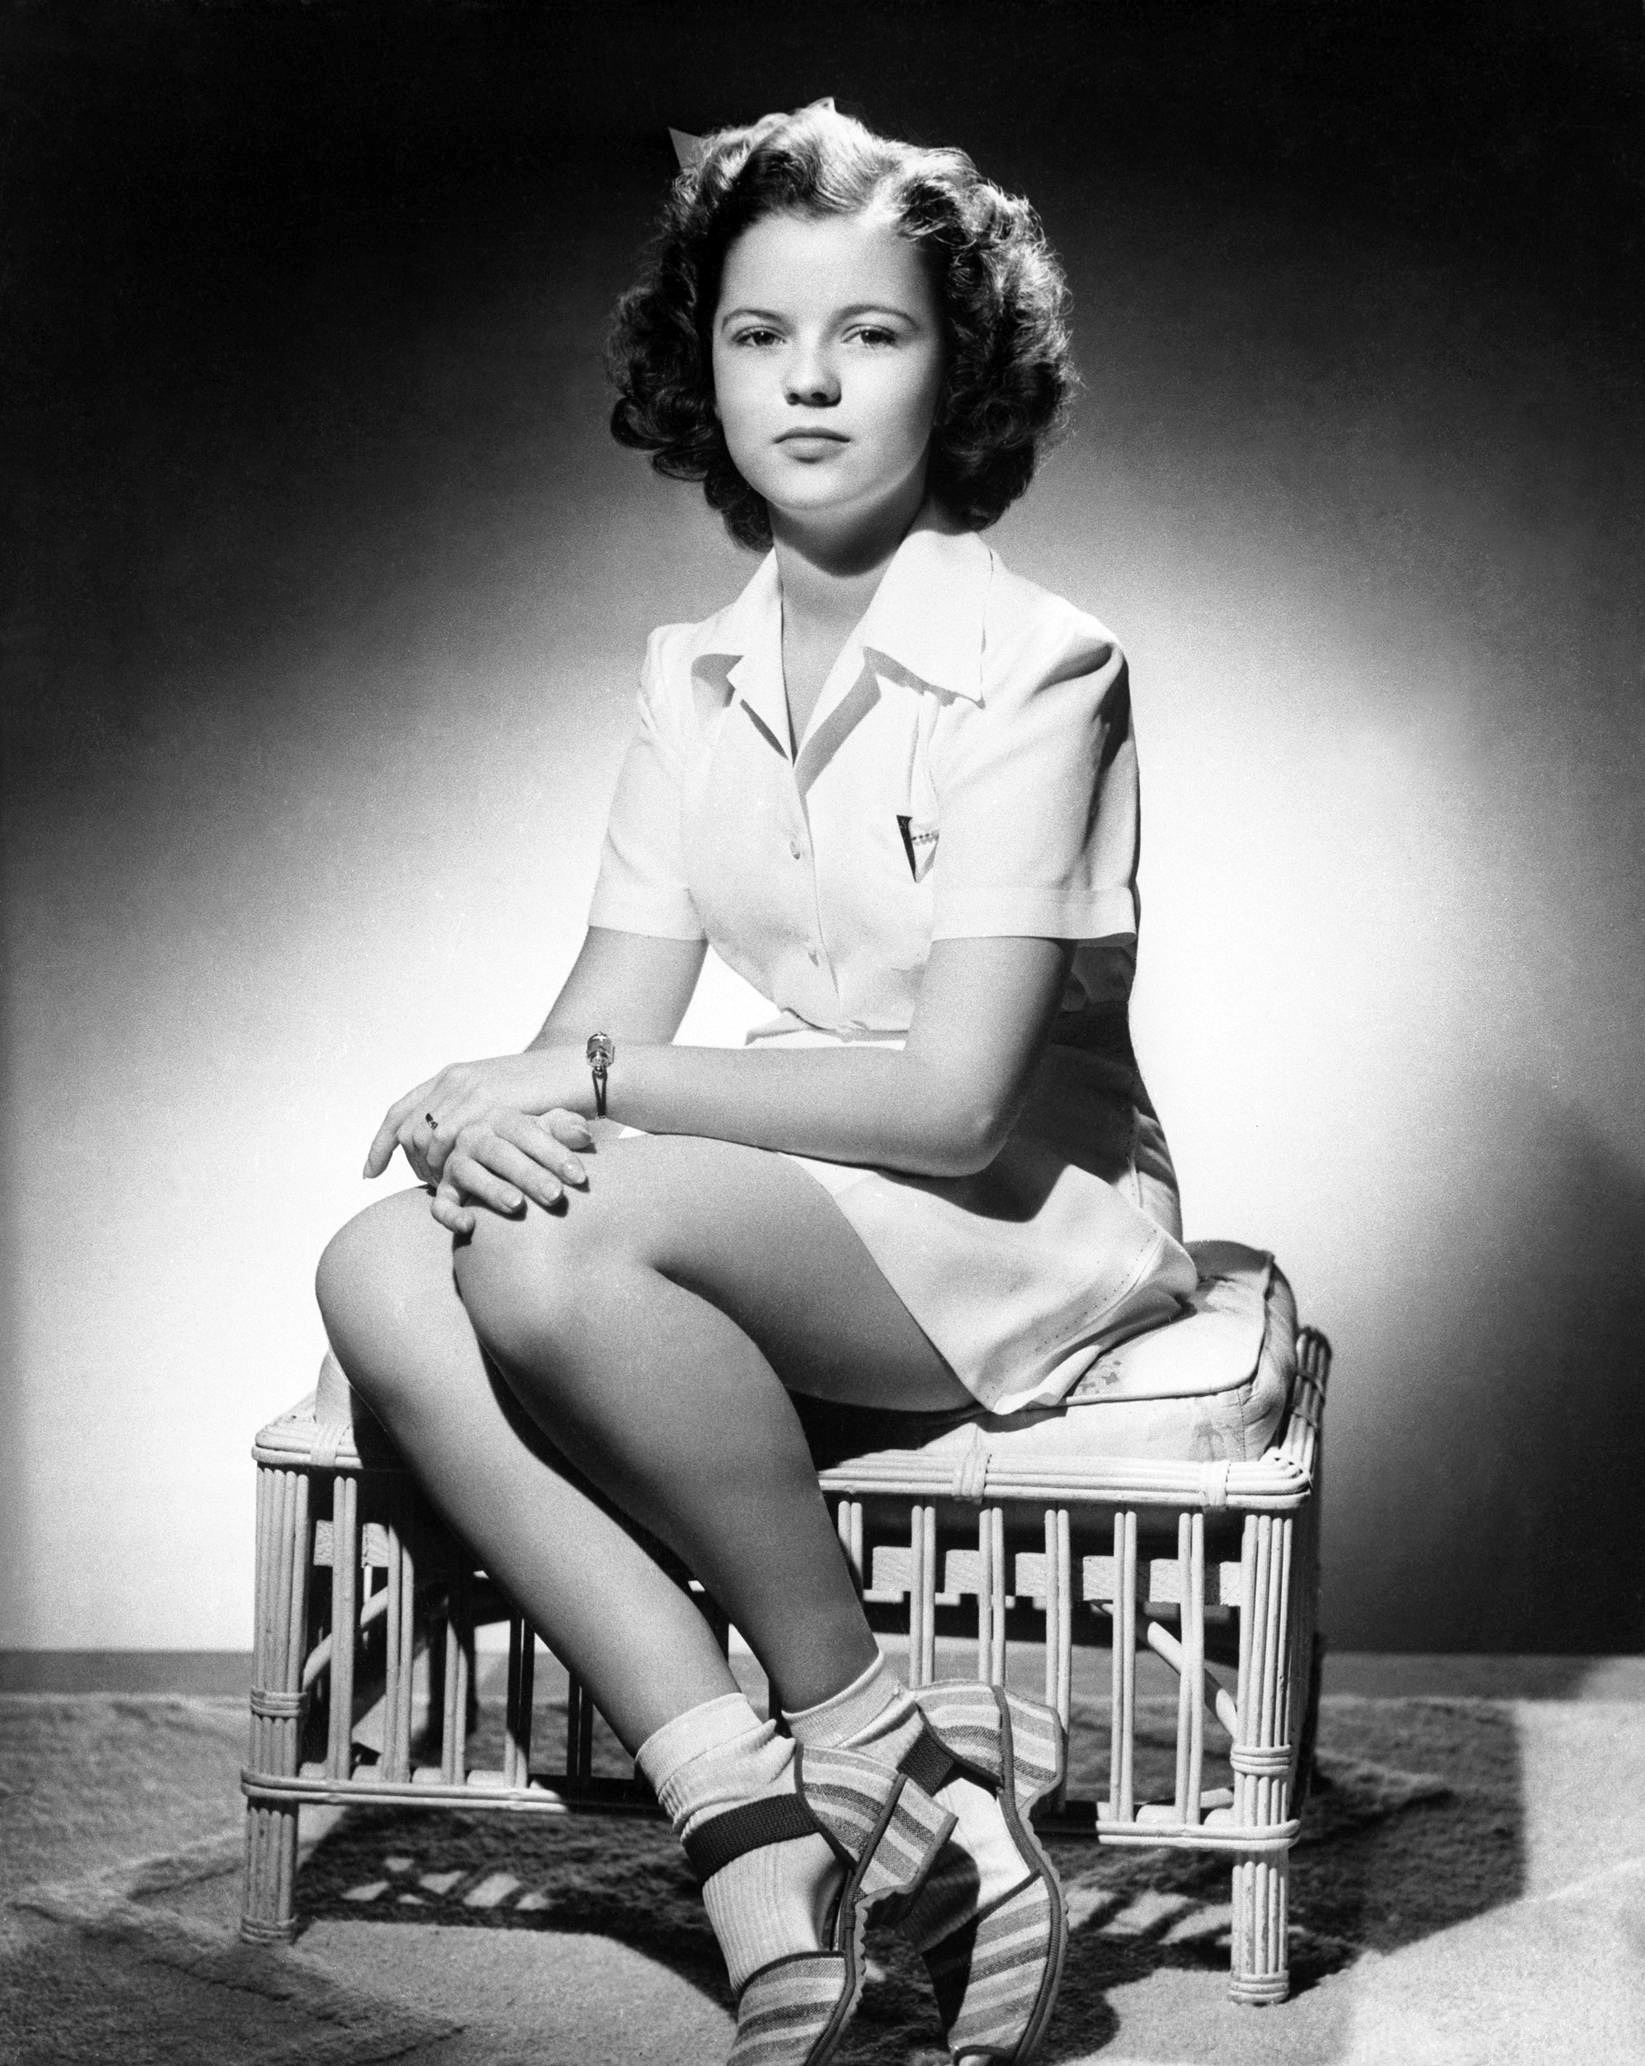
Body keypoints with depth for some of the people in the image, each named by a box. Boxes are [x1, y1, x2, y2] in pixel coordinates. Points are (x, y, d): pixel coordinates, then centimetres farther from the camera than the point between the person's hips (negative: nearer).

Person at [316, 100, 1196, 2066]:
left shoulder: (1032, 666, -13)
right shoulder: (693, 674, 8)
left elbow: (952, 1093, -20)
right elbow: (605, 1027, 4)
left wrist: (582, 1095, -20)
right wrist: (498, 1109, -20)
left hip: (1023, 1222, -7)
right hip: (795, 1217, 7)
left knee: (569, 1247, -32)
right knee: (380, 1269, -19)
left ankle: (867, 1741, -13)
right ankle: (763, 1851, -24)